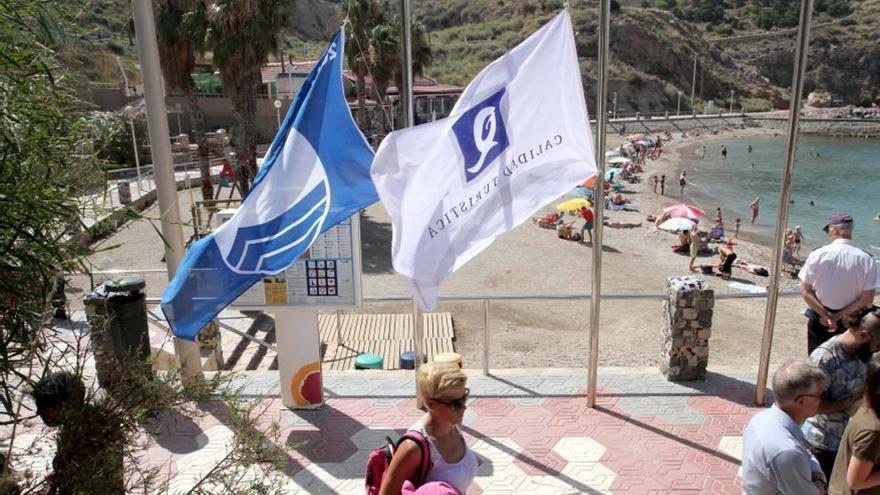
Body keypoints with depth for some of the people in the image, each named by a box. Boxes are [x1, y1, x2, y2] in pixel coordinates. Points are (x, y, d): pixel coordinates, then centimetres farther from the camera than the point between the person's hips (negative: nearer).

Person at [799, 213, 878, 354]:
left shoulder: (818, 254, -14)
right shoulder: (866, 260, -14)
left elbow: (805, 291, -13)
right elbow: (867, 299, -13)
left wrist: (825, 315, -12)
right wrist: (838, 316, -10)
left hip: (819, 316, 0)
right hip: (848, 319, 1)